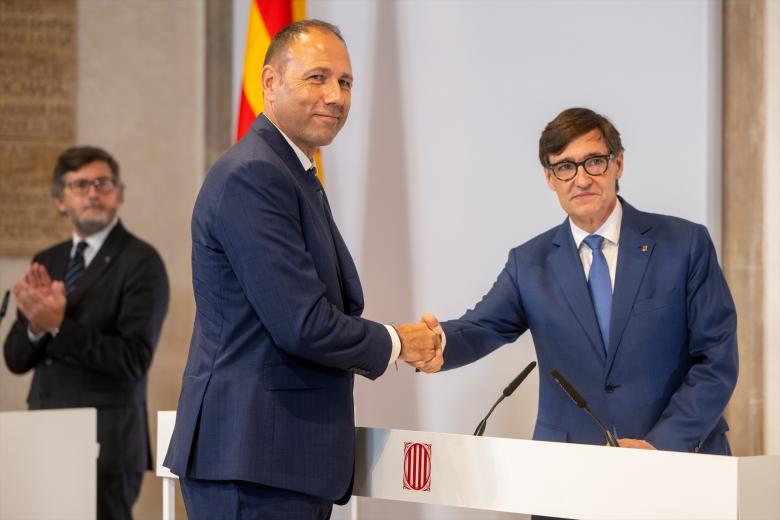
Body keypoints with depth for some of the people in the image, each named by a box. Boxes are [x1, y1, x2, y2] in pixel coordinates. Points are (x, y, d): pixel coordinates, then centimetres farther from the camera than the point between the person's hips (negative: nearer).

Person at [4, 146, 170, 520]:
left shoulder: (141, 262, -6)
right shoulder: (47, 262, 15)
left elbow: (134, 359, -16)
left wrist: (58, 325, -21)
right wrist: (35, 325, -10)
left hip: (107, 439, -6)